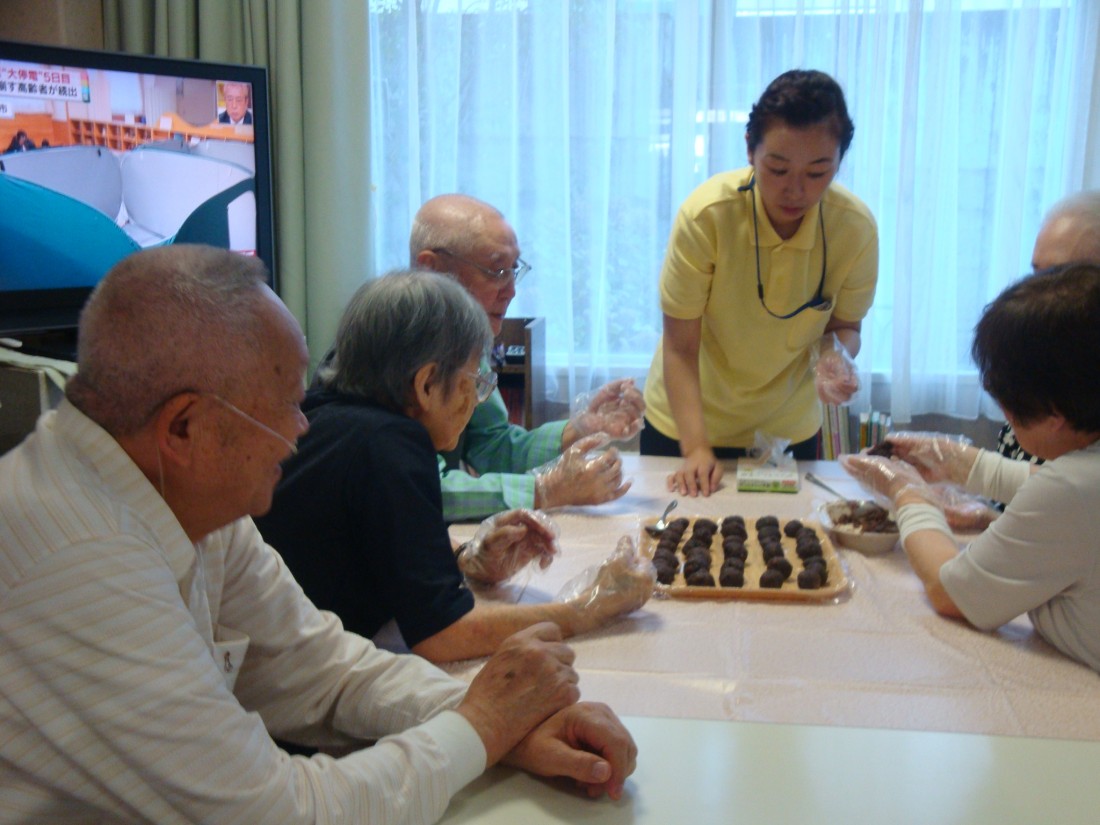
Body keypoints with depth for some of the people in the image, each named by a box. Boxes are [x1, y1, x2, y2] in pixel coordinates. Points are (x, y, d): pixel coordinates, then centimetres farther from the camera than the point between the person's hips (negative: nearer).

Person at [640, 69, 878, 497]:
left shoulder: (856, 228, -19)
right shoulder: (706, 214, -27)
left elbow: (844, 325, -4)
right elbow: (680, 346, -22)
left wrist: (835, 355, -27)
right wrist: (695, 448, -28)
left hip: (789, 428, 2)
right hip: (687, 418, -2)